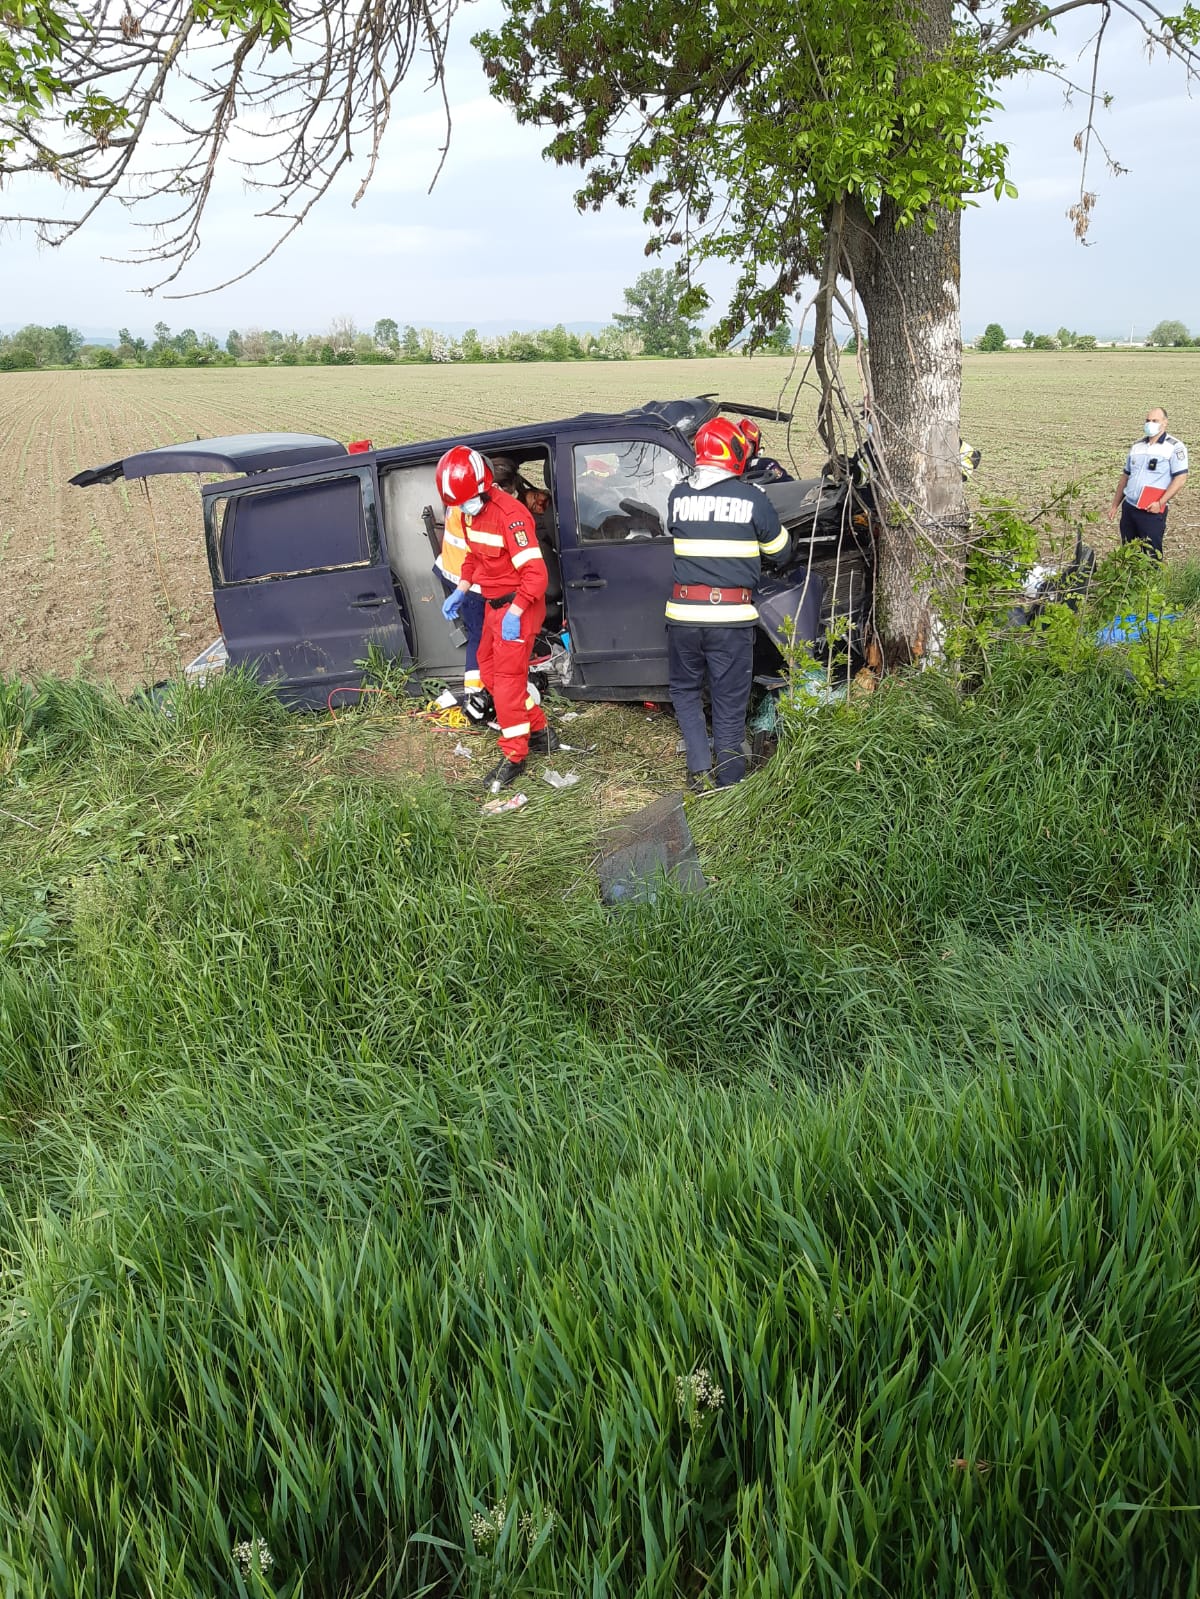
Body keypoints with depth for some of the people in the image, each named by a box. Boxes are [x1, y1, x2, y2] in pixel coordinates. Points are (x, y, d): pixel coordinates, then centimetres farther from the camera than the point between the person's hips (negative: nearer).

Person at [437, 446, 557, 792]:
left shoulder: (509, 514, -24)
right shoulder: (469, 512, 4)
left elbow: (535, 572, -27)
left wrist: (514, 613, -30)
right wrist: (460, 592, 9)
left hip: (517, 606, -9)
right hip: (493, 604, 10)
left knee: (507, 679, -6)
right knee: (489, 669, 15)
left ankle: (514, 757, 5)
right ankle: (540, 732, 26)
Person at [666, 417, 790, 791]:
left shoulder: (678, 496, 2)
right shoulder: (752, 499, -4)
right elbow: (780, 551, 7)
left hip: (684, 613, 2)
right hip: (732, 617, -2)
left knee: (685, 691, 21)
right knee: (730, 704, 9)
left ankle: (699, 771, 9)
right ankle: (729, 784, 16)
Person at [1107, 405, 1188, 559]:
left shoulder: (1175, 447, -5)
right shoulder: (1136, 446, 14)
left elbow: (1180, 478, -11)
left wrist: (1160, 503, -19)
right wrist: (1115, 505, 17)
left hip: (1152, 511, -6)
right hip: (1128, 507, 6)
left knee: (1151, 555, -4)